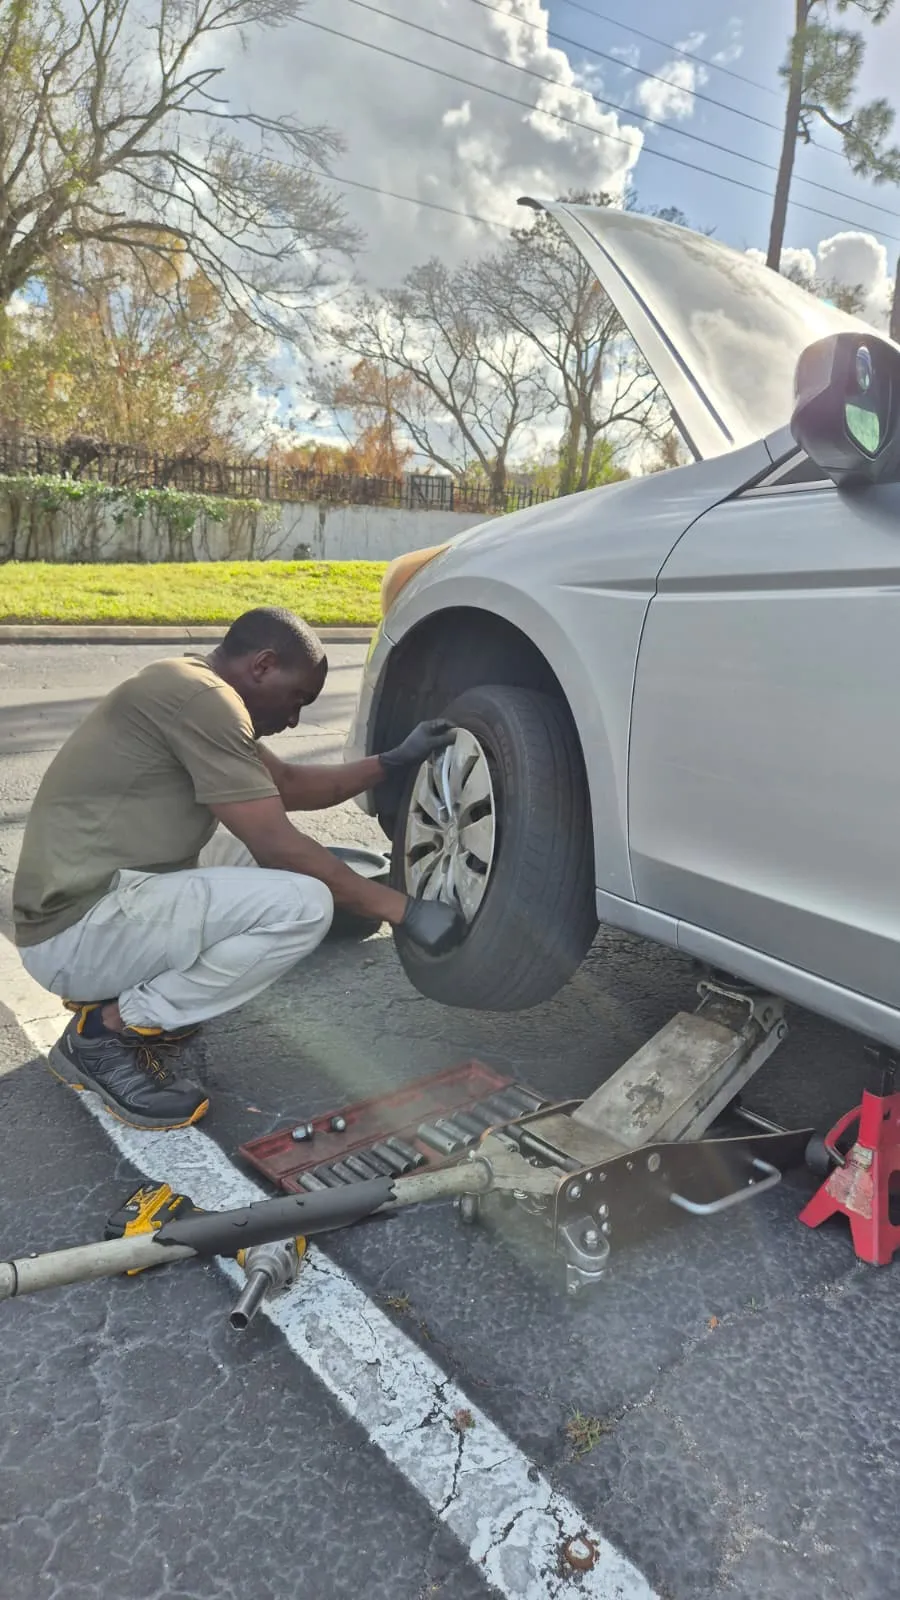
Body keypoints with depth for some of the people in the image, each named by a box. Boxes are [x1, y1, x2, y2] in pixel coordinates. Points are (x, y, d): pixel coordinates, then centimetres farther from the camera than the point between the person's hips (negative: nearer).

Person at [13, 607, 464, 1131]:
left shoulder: (192, 691, 14)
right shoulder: (201, 697, -17)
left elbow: (289, 784, 22)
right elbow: (280, 845, -19)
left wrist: (394, 762, 16)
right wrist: (401, 909, -12)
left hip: (100, 900, 11)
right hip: (78, 930, -11)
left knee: (270, 865, 18)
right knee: (303, 903, -22)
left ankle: (119, 991, 12)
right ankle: (108, 1031, -6)